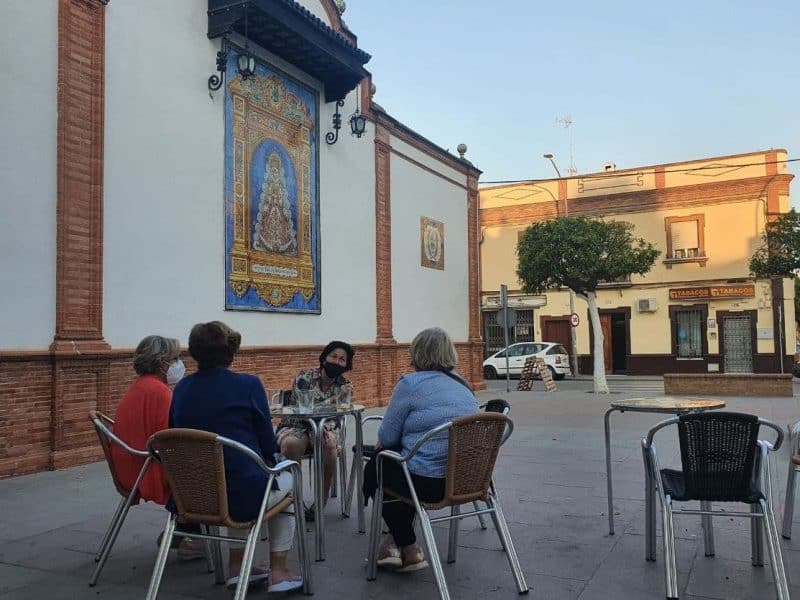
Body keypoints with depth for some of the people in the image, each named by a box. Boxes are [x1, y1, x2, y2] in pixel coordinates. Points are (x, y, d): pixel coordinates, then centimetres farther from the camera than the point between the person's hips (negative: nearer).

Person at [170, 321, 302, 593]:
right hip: (244, 496, -5)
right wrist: (268, 462, 15)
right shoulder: (248, 384, -12)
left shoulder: (181, 389, 2)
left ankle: (236, 565, 32)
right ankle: (278, 572, 24)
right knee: (285, 479, 27)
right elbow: (268, 443, -7)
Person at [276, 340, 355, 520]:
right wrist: (337, 397, -29)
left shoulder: (343, 384, -1)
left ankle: (322, 502, -17)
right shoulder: (305, 377, -13)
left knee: (329, 443, -32)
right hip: (294, 426, -3)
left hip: (322, 429, 3)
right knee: (291, 444, -37)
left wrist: (325, 429, -26)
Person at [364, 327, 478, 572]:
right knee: (396, 463, 31)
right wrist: (387, 443, 27)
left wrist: (381, 444, 18)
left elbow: (387, 436, -6)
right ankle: (397, 538, 35)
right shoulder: (463, 385, 12)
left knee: (374, 469, 21)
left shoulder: (411, 383, -11)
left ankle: (409, 549, 25)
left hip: (430, 483, -8)